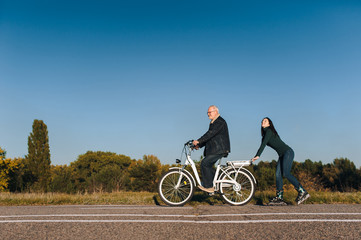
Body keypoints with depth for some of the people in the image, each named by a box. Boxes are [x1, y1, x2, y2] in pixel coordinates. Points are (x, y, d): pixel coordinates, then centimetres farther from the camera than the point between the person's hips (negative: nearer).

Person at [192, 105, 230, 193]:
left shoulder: (220, 122, -11)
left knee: (204, 163, -15)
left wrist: (198, 141, -26)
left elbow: (210, 134, -23)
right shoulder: (213, 123, 21)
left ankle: (209, 186, -10)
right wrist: (199, 145, 11)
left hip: (219, 150, -10)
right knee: (208, 166, 10)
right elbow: (209, 137, 21)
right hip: (214, 149, 10)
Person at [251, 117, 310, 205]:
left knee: (286, 173, -20)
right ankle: (279, 198, -6)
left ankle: (302, 192, -15)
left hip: (288, 152, -9)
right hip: (282, 155, 9)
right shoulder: (264, 136, 19)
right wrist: (254, 158, 22)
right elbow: (262, 146, 23)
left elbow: (263, 144, -15)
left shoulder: (269, 131, -8)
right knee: (278, 174, -3)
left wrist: (257, 156, -19)